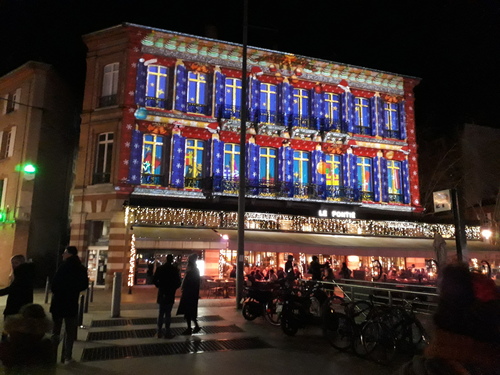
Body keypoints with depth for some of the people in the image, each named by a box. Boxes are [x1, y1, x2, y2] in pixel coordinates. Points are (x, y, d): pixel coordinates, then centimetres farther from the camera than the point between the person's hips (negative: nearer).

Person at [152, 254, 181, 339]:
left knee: (161, 313, 12)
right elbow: (178, 282, -10)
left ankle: (159, 332, 15)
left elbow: (154, 280, -1)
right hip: (170, 294, -3)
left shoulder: (160, 268, 1)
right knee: (168, 313, 2)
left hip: (161, 294, 3)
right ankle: (167, 332, 4)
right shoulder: (175, 269, -9)